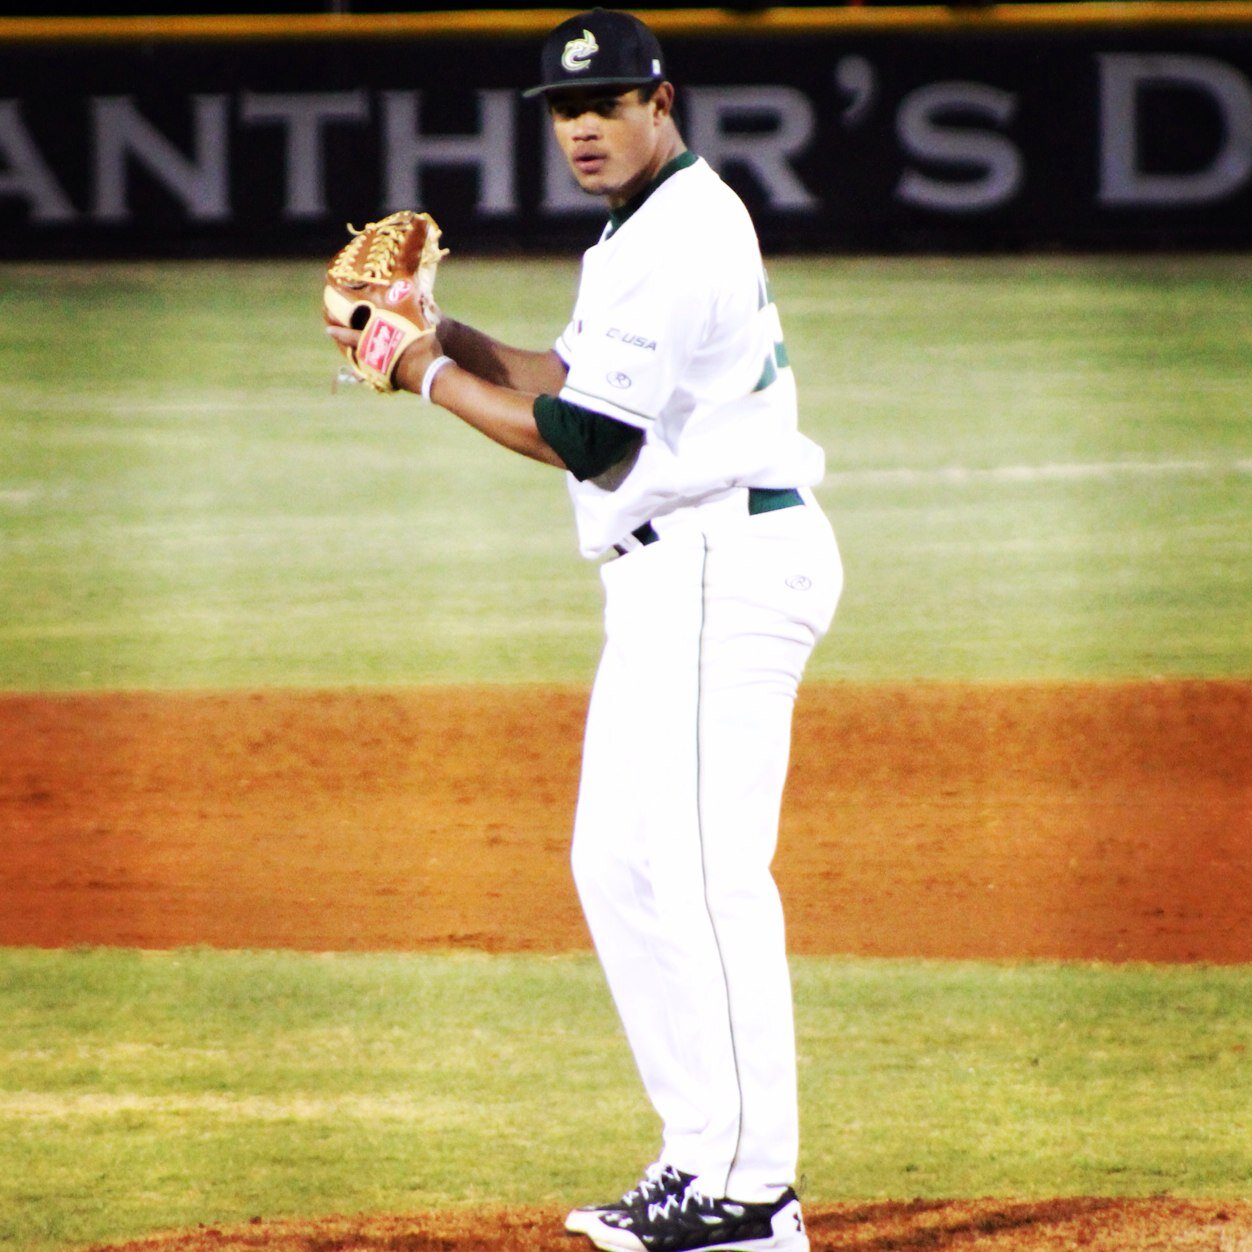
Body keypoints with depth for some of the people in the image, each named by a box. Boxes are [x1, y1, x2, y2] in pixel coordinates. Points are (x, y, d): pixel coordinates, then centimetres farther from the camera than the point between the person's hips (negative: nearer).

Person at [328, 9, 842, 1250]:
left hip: (724, 570, -11)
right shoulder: (644, 230, 17)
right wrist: (443, 335, 10)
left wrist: (433, 380, -5)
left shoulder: (680, 238, -16)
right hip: (671, 578, 11)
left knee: (707, 870, -13)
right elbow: (575, 383, 22)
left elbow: (583, 437, -16)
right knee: (619, 867, 13)